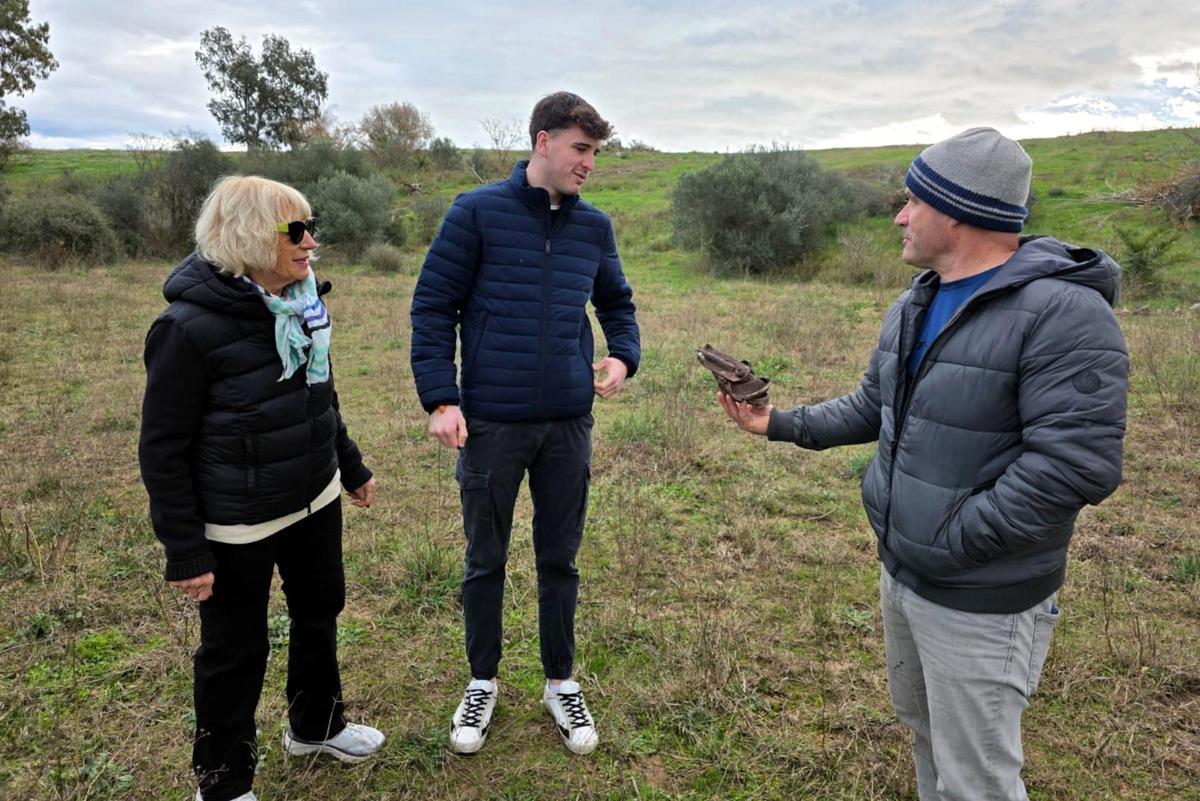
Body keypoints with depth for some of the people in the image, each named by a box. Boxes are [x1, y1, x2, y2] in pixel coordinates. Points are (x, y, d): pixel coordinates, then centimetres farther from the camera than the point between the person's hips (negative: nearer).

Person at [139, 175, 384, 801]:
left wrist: (351, 468, 20)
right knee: (236, 649, 10)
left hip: (315, 503, 7)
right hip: (237, 526, -7)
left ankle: (315, 726, 48)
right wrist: (185, 551, -15)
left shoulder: (299, 304, 0)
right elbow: (163, 451, -17)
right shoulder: (188, 327, -21)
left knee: (319, 613, 22)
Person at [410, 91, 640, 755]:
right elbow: (433, 307, -4)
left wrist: (623, 356, -2)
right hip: (490, 424, -3)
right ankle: (482, 682, 33)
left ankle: (561, 683, 33)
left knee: (560, 559, 14)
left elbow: (616, 302, 18)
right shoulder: (478, 213, -5)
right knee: (485, 561, 13)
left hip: (569, 424, 3)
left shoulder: (594, 226, 6)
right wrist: (441, 400, -12)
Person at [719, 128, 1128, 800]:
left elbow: (1075, 465, -28)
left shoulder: (1064, 315, -22)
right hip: (900, 574, 8)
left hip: (982, 601, -8)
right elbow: (874, 408, 15)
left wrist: (952, 541, -23)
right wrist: (781, 425, 7)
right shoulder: (916, 305, 7)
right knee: (923, 728, 26)